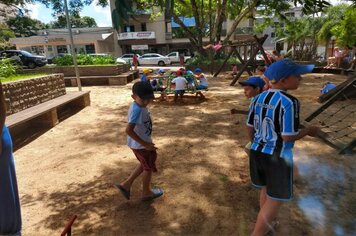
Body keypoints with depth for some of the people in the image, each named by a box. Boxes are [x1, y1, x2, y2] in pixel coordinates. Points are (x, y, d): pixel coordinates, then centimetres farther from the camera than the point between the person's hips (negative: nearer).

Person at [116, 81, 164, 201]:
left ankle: (126, 184, 32)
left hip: (141, 142, 9)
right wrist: (145, 144, -27)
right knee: (149, 167, 13)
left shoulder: (140, 106, 0)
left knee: (144, 165, 27)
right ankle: (146, 192, 34)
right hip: (140, 145, -9)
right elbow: (129, 130, -33)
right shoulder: (137, 110, -29)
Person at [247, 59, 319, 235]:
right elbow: (287, 137, -21)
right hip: (278, 157, -8)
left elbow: (249, 127, 8)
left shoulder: (258, 98, 1)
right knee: (274, 199, 12)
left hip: (257, 152, 8)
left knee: (266, 189, 28)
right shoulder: (289, 102, -21)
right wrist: (308, 131, -3)